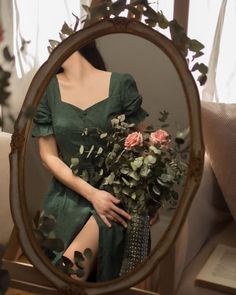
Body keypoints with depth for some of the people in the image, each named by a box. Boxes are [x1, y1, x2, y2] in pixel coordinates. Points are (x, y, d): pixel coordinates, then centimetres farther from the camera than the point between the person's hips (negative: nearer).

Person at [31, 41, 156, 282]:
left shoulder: (121, 84, -3)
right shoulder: (48, 88, 1)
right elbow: (49, 156, 2)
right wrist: (92, 194, -10)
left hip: (113, 196, -2)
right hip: (68, 193, 2)